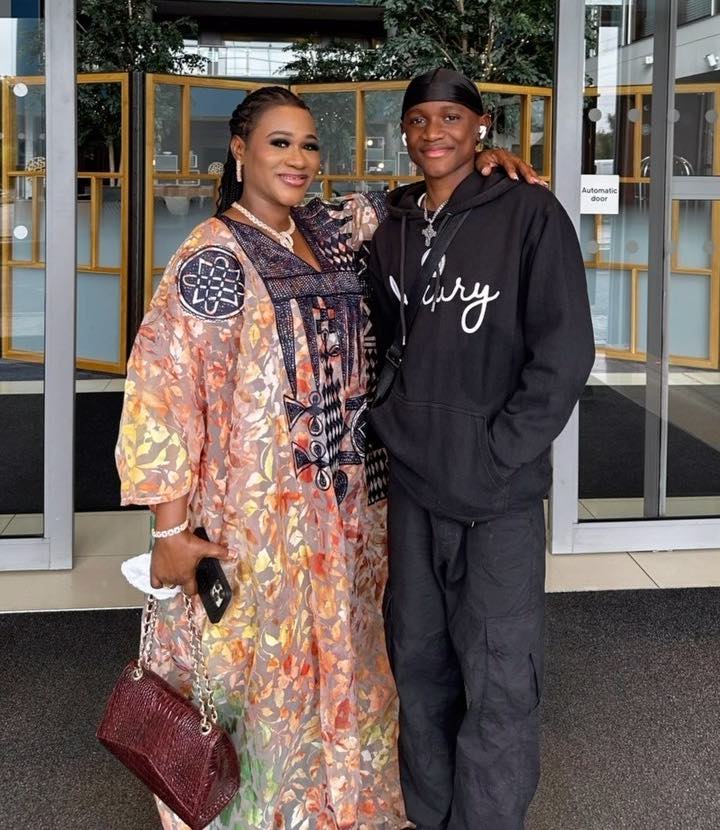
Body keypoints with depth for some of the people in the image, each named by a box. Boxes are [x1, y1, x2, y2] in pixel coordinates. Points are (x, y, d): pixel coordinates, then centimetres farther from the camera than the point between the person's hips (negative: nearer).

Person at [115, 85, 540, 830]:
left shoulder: (329, 230, 7)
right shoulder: (214, 255, -13)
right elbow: (164, 390, -17)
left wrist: (479, 161, 3)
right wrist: (171, 528, -18)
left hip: (344, 509, 7)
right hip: (256, 515, -7)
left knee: (336, 669, 18)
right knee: (259, 679, 6)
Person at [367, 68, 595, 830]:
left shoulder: (529, 215, -7)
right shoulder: (393, 229, 8)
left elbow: (565, 352, -11)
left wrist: (497, 452, -13)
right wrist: (392, 427, 6)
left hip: (499, 494, -5)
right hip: (411, 484, 5)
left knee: (497, 680, -1)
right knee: (418, 661, 14)